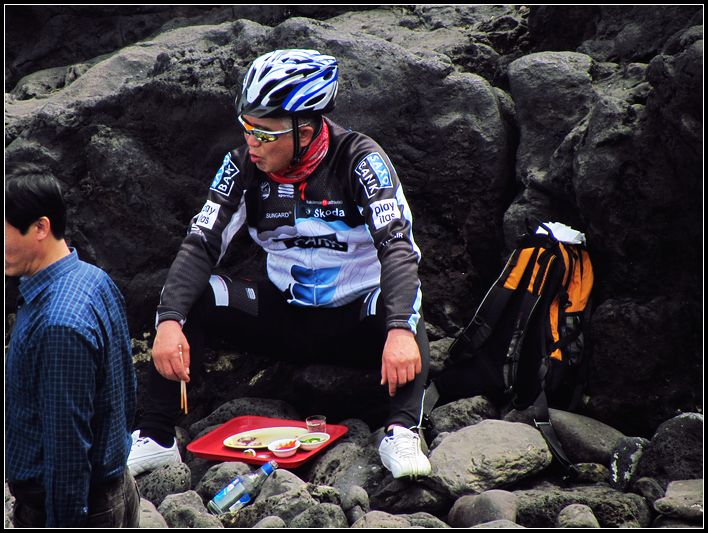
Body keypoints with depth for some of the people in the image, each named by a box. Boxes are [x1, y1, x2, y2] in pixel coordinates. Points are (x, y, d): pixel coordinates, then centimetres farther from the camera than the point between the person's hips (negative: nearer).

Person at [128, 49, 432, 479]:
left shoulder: (357, 158, -18)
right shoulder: (244, 166, -8)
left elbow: (396, 245, -29)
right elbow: (201, 244, -14)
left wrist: (400, 330, -44)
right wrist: (169, 321, -31)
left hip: (358, 321, -3)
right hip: (286, 316, 3)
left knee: (402, 299, -35)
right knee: (190, 296, -17)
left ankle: (402, 433, -39)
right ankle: (157, 438, -15)